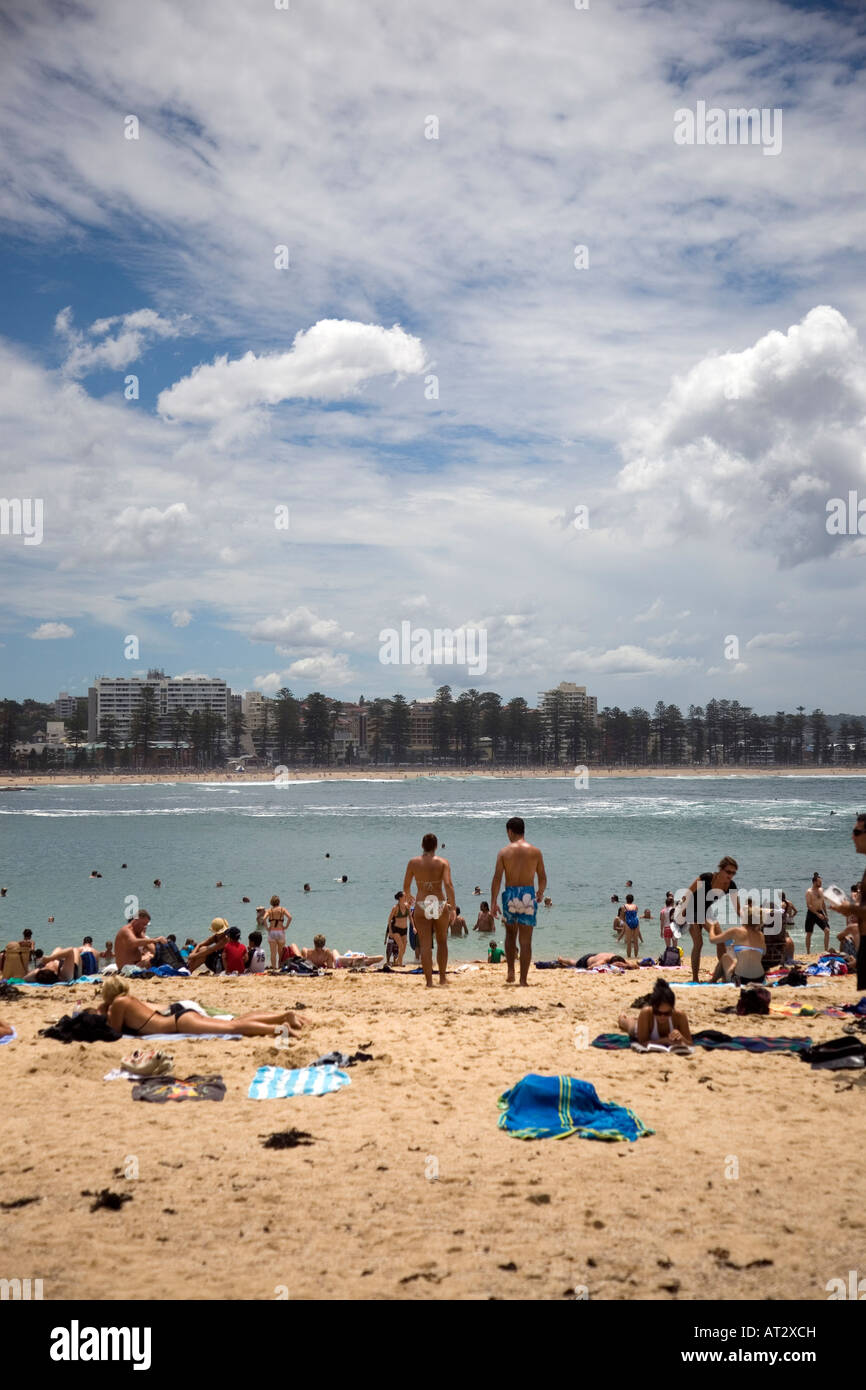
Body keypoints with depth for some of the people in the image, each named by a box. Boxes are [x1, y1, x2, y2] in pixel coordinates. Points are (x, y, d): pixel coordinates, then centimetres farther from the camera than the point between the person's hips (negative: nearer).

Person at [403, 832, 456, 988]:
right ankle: (442, 979, 20)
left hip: (421, 906, 0)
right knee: (442, 942, 19)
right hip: (440, 905, 0)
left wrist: (407, 896, 27)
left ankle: (429, 982, -2)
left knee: (425, 946, 1)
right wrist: (452, 906, -11)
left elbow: (406, 886, 5)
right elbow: (448, 884, -14)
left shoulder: (413, 862, 1)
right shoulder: (443, 862, -2)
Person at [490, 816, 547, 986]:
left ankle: (511, 971, 12)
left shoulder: (504, 852, -1)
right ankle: (523, 978, 2)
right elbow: (543, 878, 6)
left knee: (510, 934, 21)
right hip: (528, 894, 0)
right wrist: (540, 893, 25)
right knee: (526, 940, 4)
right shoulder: (535, 851, 2)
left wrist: (494, 902, -1)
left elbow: (497, 879, -5)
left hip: (510, 894, 0)